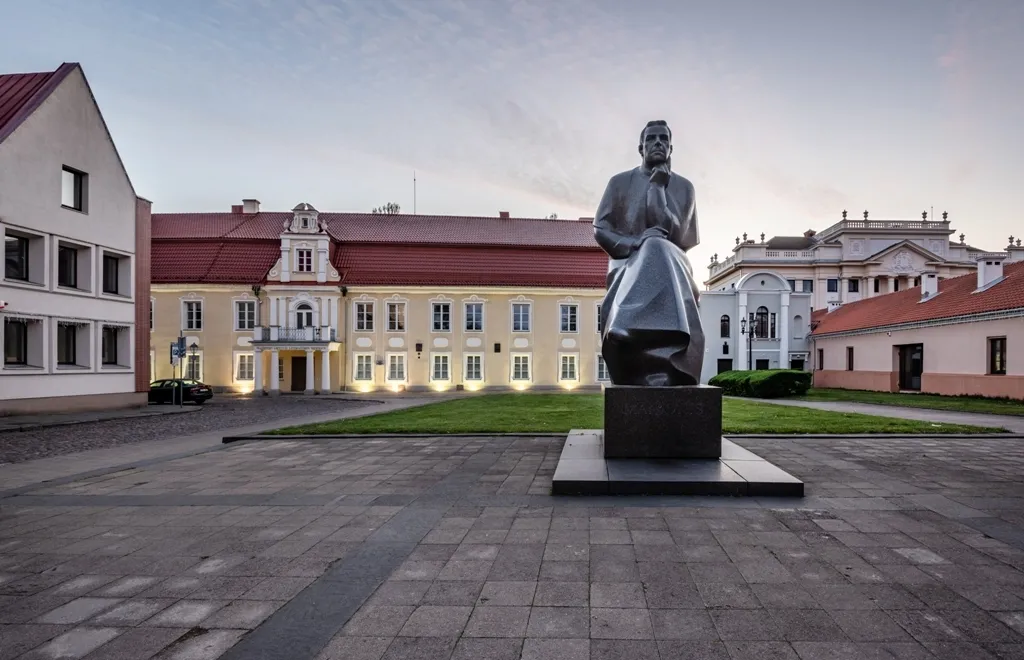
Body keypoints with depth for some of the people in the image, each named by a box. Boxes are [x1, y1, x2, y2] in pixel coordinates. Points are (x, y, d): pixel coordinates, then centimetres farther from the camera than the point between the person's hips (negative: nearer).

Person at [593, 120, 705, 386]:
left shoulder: (683, 188, 12)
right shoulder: (620, 182, 12)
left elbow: (676, 235, -3)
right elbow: (600, 227, 3)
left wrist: (657, 187, -4)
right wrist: (635, 244, -14)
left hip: (670, 263, 1)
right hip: (629, 263, -1)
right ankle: (662, 374, -50)